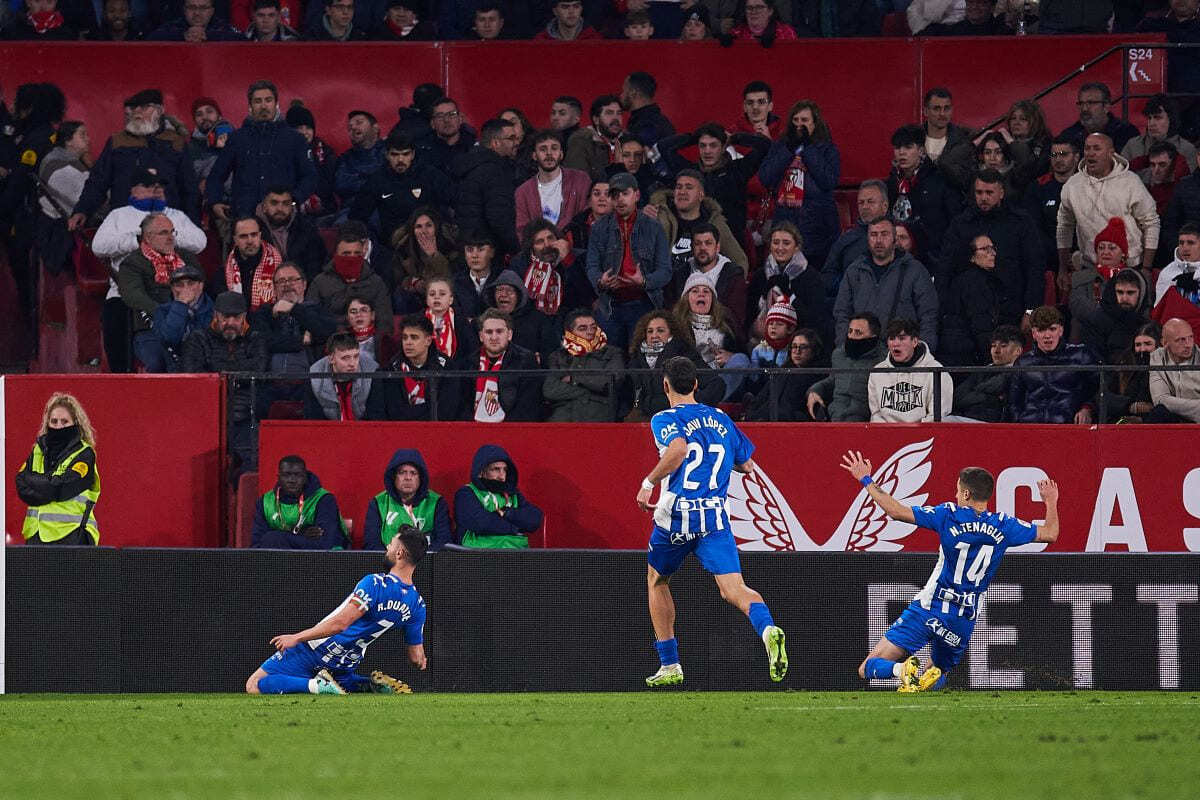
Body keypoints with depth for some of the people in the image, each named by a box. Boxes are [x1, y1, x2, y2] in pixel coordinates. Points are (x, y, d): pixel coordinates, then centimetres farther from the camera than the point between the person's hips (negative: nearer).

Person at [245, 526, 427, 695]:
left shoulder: (375, 583, -22)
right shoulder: (418, 605, -3)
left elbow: (341, 623, -26)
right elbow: (416, 658, 5)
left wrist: (296, 638, -19)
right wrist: (421, 662, 30)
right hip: (346, 664, 6)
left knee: (254, 686, -4)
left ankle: (317, 686, -18)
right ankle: (373, 686, 8)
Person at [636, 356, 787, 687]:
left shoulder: (664, 420, 0)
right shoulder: (721, 419, 16)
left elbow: (678, 449, -22)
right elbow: (746, 464, 23)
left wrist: (648, 482, -13)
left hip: (675, 516, -3)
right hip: (715, 517, 3)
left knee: (657, 582, 23)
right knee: (734, 590, -10)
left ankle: (669, 665, 24)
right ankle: (767, 628, -43)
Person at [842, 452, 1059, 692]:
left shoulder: (949, 515, -7)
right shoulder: (1003, 526, 1)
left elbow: (896, 511, -8)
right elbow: (1050, 534, 12)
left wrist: (866, 480, 5)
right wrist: (1051, 503, 32)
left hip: (927, 609, -3)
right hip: (963, 622, 3)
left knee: (868, 669, 0)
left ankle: (903, 669, -33)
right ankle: (931, 678, -15)